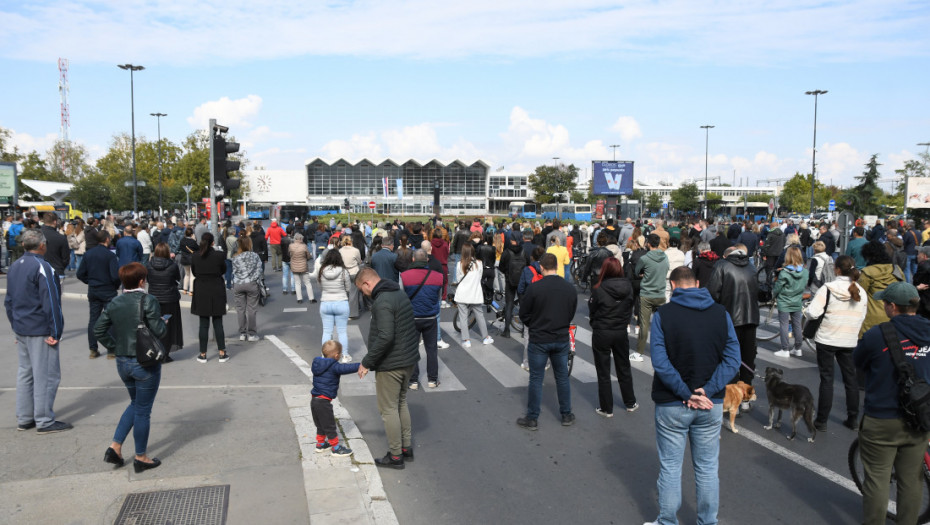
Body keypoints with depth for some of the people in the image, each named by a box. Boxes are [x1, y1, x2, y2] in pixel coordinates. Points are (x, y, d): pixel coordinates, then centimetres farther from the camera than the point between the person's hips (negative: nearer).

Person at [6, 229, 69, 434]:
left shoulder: (14, 266, 11)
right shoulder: (42, 267, -17)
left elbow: (9, 300, 17)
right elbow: (51, 303, -19)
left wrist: (15, 326, 21)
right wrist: (55, 332, -15)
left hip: (21, 329, 9)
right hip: (40, 330, -9)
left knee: (25, 372, 16)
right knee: (46, 375, -2)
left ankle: (23, 418, 23)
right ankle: (44, 421, 3)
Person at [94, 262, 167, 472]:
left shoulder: (114, 304, 3)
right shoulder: (148, 301, -16)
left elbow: (99, 329, 3)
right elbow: (158, 331, -19)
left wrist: (115, 347, 10)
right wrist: (165, 322, 2)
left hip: (122, 362, 6)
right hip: (145, 363, -6)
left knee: (135, 404, 25)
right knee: (143, 410, 6)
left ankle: (115, 447, 18)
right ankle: (141, 458, 17)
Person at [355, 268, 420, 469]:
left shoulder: (382, 302, -21)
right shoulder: (401, 294, 10)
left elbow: (385, 337, -29)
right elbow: (415, 326, 16)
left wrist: (367, 362, -21)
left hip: (390, 365, -10)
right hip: (409, 361, 10)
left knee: (388, 409, 3)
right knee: (401, 403, 21)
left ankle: (395, 456, 12)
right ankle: (407, 448, 30)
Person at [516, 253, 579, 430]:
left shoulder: (535, 288, -17)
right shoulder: (570, 289, -3)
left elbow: (524, 314, -7)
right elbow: (571, 314, 8)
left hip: (539, 340, -3)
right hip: (562, 340, 4)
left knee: (536, 379, 6)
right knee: (562, 377, 16)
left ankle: (532, 419, 13)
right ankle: (566, 415, 26)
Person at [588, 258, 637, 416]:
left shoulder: (599, 290, -19)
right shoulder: (628, 287, -7)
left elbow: (592, 312, -7)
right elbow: (630, 309, 4)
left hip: (601, 334, -4)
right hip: (621, 333, 4)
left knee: (603, 373, 8)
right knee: (624, 369, 21)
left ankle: (606, 409, 16)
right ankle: (630, 403, 34)